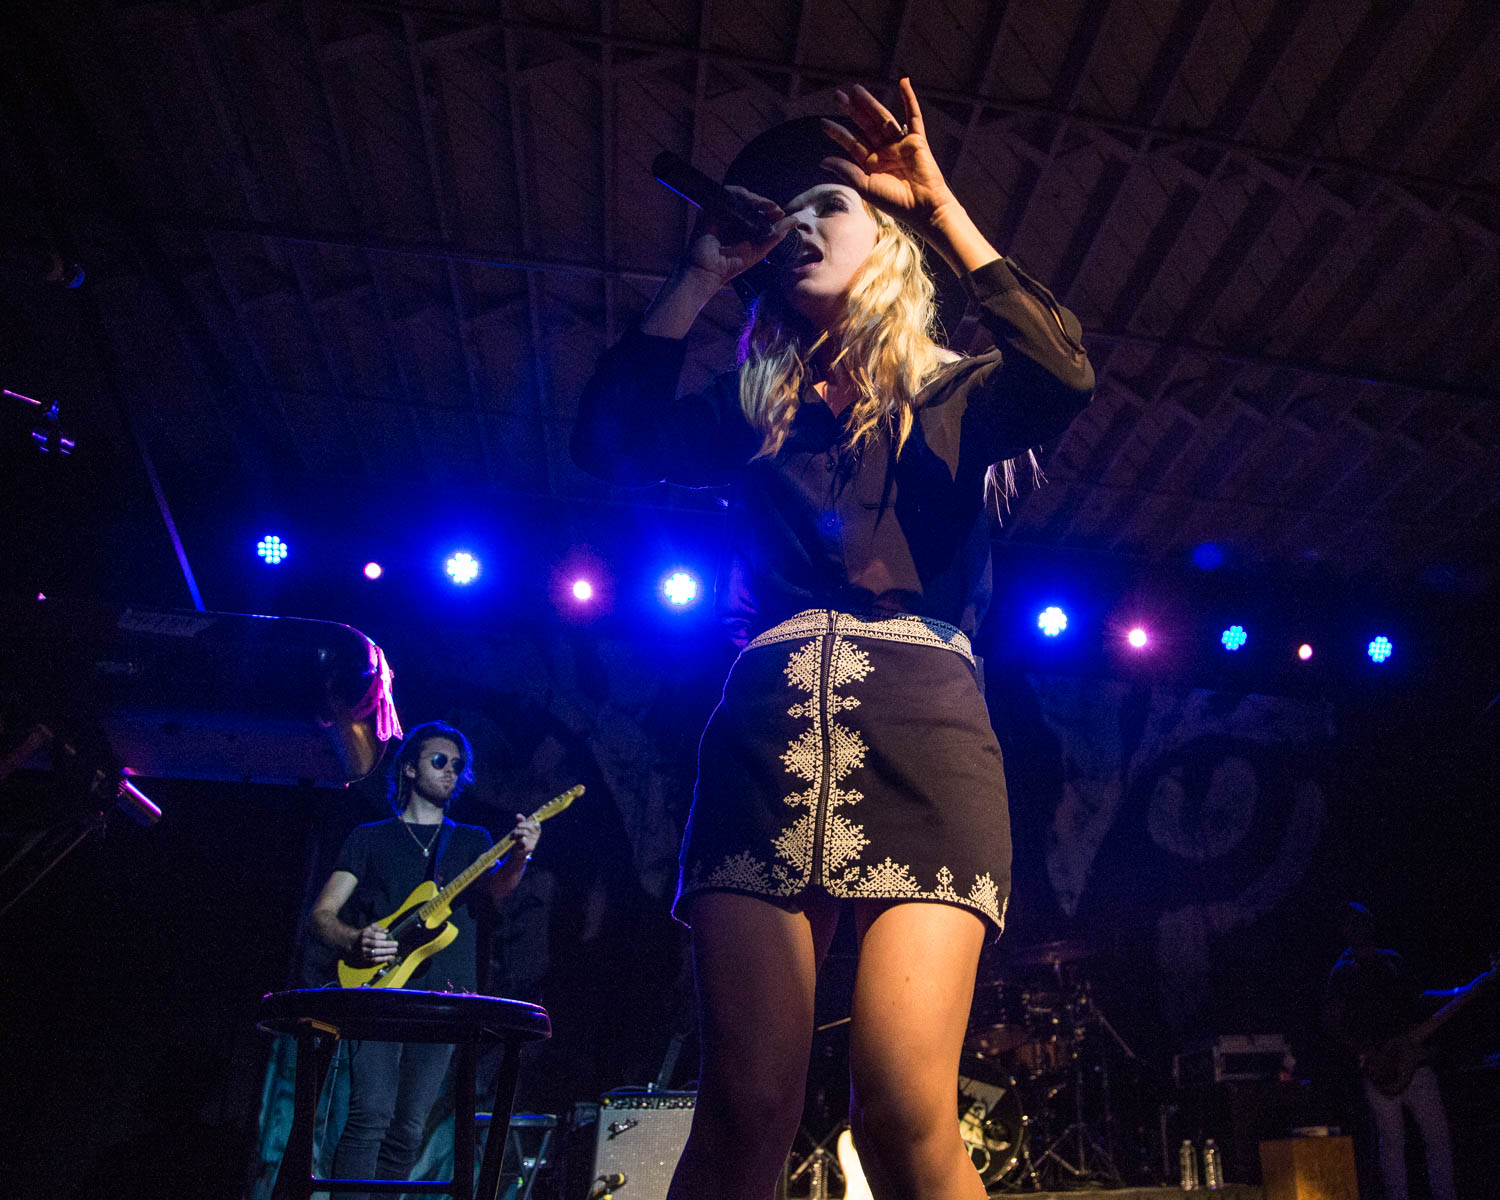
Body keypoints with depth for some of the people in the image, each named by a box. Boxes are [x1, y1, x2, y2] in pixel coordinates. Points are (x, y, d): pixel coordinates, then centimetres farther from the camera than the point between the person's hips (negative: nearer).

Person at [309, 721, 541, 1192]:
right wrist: (355, 940, -16)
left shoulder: (473, 840, 16)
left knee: (408, 1129, 2)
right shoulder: (370, 838, 12)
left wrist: (518, 858, -31)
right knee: (372, 1114, -17)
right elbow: (322, 913, 7)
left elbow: (495, 888, -6)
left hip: (442, 999, 2)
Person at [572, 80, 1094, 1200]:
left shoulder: (946, 396, 18)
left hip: (921, 737, -1)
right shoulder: (756, 412, 24)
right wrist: (701, 275, 13)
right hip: (767, 734, 2)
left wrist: (942, 209, 3)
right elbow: (611, 438, 9)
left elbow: (1064, 375, -3)